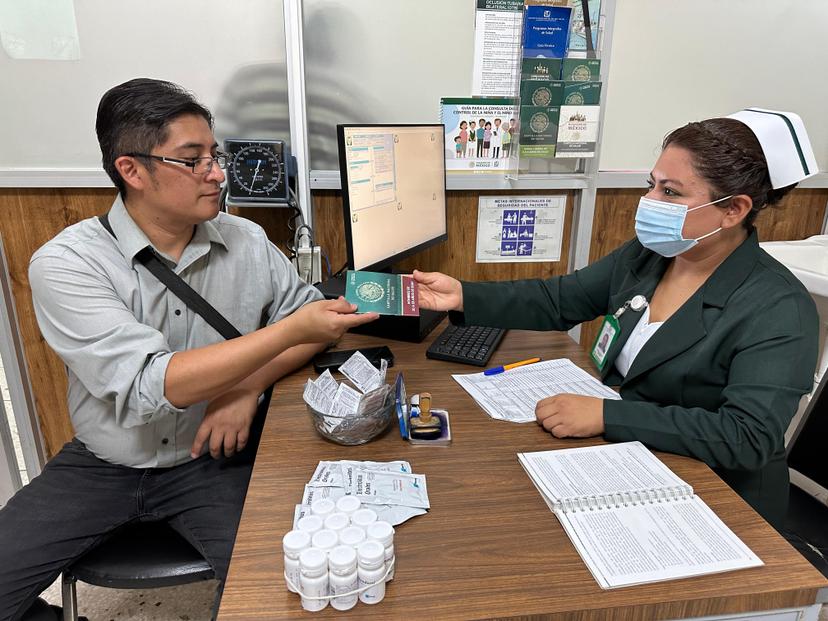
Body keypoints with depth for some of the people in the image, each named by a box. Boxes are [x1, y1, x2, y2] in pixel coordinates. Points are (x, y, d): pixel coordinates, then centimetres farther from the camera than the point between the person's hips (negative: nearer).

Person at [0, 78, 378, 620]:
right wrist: (290, 329, -30)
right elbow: (151, 386, -27)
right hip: (103, 464, 0)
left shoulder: (246, 242, -6)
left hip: (212, 459, 1)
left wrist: (250, 385, -18)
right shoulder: (65, 263, -16)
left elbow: (314, 317, 0)